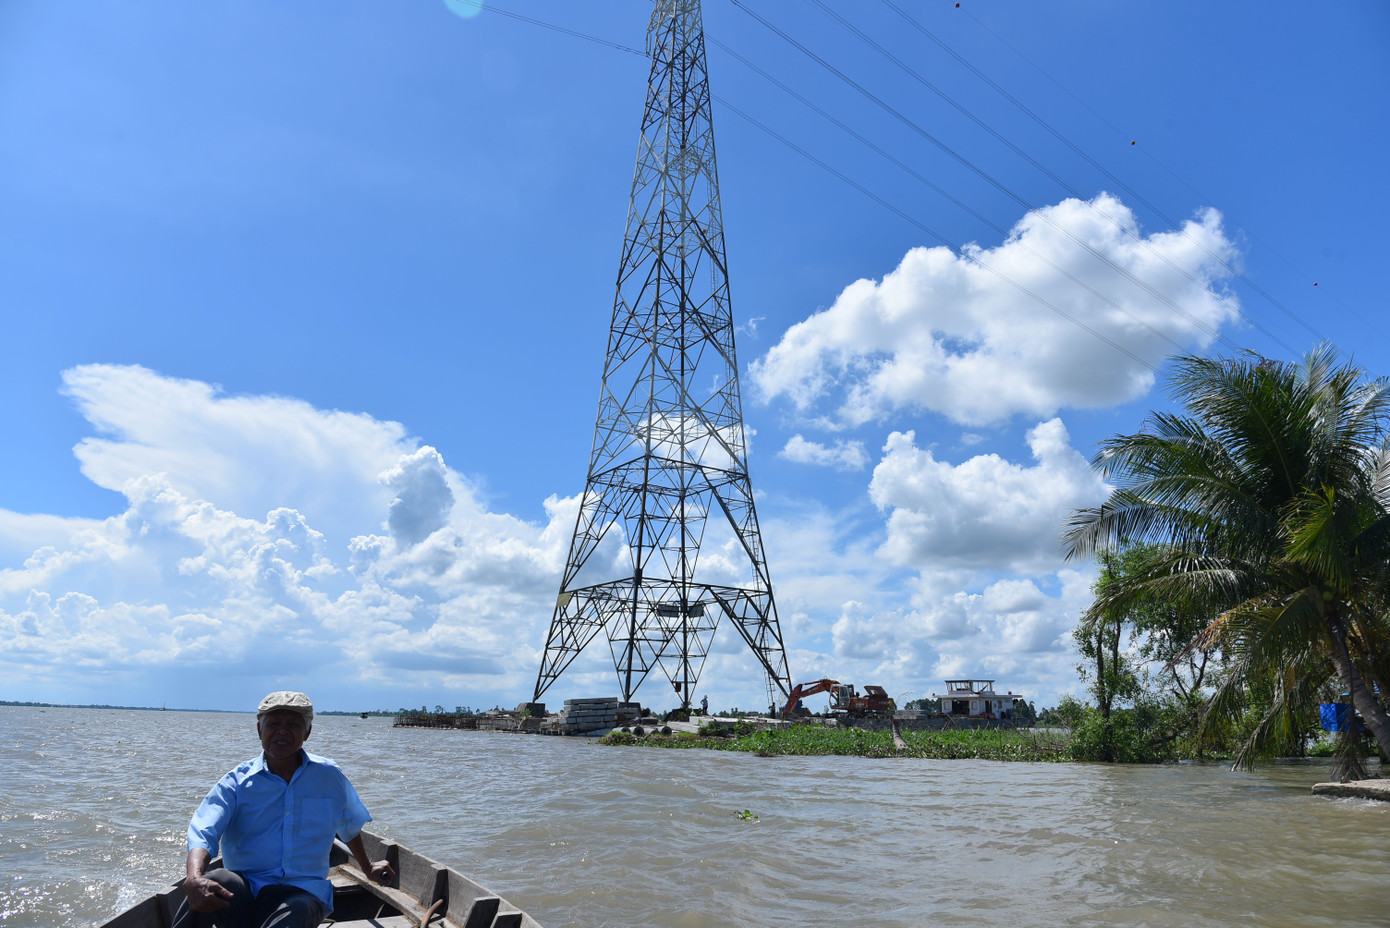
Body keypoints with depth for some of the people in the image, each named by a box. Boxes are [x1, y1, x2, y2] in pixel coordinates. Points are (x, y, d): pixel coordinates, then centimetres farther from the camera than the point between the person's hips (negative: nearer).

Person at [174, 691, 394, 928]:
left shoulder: (330, 778, 8)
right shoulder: (236, 783, 3)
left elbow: (350, 825, 25)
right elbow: (202, 833, -13)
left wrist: (367, 867, 39)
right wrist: (194, 878, -35)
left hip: (303, 892, -1)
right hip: (242, 896, 1)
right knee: (216, 881, -34)